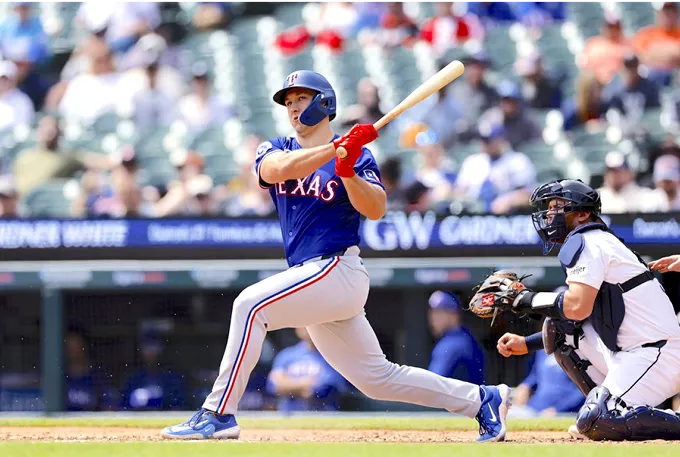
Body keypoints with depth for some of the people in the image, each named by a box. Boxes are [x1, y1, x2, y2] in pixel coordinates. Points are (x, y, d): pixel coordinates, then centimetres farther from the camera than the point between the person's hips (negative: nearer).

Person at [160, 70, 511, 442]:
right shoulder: (274, 149, 13)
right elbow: (280, 169, -11)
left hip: (337, 269, -7)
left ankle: (218, 414, -23)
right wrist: (337, 149, -22)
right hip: (313, 279, 7)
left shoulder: (357, 155, 0)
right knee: (376, 377, 10)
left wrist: (348, 172, -30)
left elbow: (376, 210, -14)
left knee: (250, 305, -24)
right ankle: (481, 400, 21)